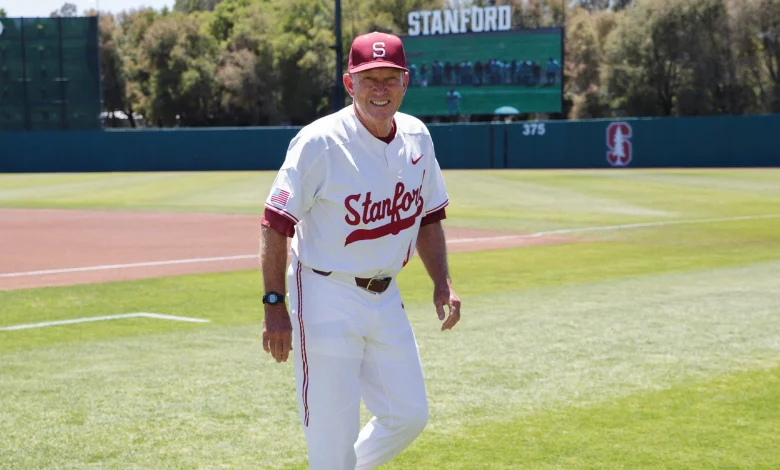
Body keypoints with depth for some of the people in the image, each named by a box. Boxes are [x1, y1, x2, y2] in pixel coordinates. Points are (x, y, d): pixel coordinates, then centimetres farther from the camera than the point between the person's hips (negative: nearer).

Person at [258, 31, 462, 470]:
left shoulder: (417, 137, 3)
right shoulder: (320, 141, -17)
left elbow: (428, 218, 15)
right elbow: (275, 224, -16)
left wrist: (442, 282, 3)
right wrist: (275, 306, -21)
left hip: (386, 298, 7)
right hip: (328, 300, -6)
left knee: (409, 416, 11)